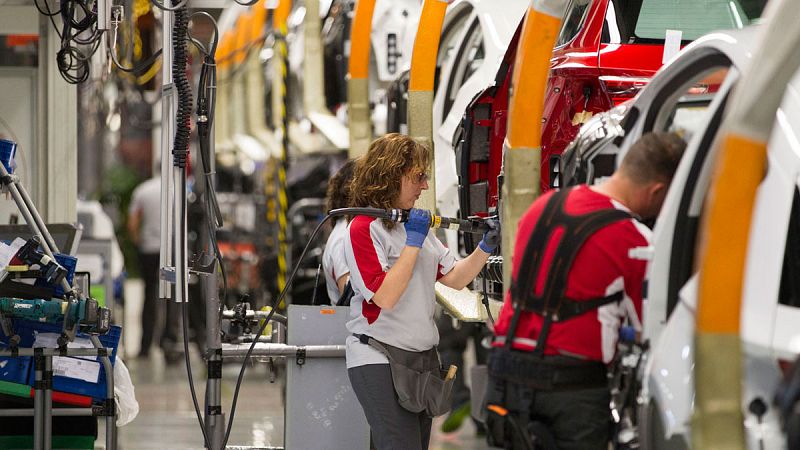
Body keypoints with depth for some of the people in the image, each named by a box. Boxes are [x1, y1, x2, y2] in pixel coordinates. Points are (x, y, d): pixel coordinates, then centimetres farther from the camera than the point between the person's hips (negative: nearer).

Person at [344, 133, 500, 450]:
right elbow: (386, 297, -21)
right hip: (379, 361, -8)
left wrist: (486, 247, -1)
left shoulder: (415, 222, 15)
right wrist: (413, 243, -19)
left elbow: (455, 278, 14)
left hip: (421, 358, 8)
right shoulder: (364, 228, -11)